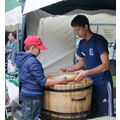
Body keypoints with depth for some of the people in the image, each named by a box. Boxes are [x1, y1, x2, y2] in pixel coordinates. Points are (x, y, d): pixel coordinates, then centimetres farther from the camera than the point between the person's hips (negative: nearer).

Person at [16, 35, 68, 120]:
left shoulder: (22, 59, 9)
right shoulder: (33, 62, -21)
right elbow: (42, 82, -22)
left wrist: (44, 76, 24)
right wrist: (60, 81, -16)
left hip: (24, 93, 9)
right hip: (32, 97, -9)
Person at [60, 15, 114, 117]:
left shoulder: (99, 40, -15)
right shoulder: (82, 43, 9)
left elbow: (105, 65, -21)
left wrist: (87, 72, -32)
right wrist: (68, 69, 6)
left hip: (102, 84, -7)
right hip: (89, 83, 7)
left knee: (105, 114, -1)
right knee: (93, 113, 13)